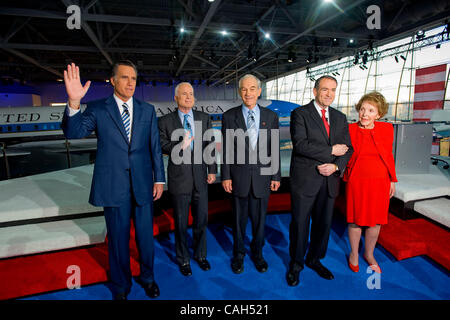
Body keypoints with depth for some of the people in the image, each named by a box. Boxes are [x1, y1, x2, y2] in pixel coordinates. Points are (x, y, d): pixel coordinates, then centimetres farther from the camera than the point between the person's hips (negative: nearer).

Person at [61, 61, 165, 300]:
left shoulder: (147, 110, 4)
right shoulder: (97, 109, -1)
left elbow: (155, 147, 4)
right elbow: (74, 132, -14)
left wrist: (159, 179, 3)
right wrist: (74, 103, -31)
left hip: (143, 185, 2)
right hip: (114, 187, -1)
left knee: (145, 237, 14)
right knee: (118, 240, 13)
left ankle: (147, 278, 40)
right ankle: (121, 285, 38)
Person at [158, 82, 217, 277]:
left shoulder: (204, 118, 5)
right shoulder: (165, 121, -1)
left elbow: (209, 145, 6)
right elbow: (163, 147, -6)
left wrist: (212, 170, 2)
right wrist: (180, 146, -26)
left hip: (201, 177, 3)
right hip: (179, 178, -2)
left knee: (201, 220, 14)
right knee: (181, 224, 10)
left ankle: (200, 255, 37)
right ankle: (183, 259, 32)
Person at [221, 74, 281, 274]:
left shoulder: (271, 116, 3)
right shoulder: (229, 116, -1)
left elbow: (274, 149, 5)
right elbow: (226, 149, -1)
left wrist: (276, 176, 3)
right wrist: (225, 176, -4)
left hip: (262, 176, 1)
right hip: (239, 177, -1)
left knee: (259, 219, 14)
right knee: (239, 219, 12)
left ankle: (257, 253, 37)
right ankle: (238, 254, 35)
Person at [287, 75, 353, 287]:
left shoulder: (340, 118, 12)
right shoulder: (300, 114, -5)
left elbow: (347, 148, 9)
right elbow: (300, 144, -18)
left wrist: (336, 166, -10)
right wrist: (331, 150, -14)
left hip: (329, 180, 5)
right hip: (305, 180, -5)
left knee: (324, 224, 15)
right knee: (300, 224, 6)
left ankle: (314, 259, 37)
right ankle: (296, 264, 26)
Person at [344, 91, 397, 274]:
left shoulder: (386, 128, -1)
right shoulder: (350, 129, -7)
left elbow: (389, 155, 6)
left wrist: (392, 180, 8)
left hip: (380, 182, 2)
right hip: (357, 181, -2)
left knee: (376, 222, 12)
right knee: (356, 220, 9)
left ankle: (369, 254, 36)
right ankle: (354, 253, 33)